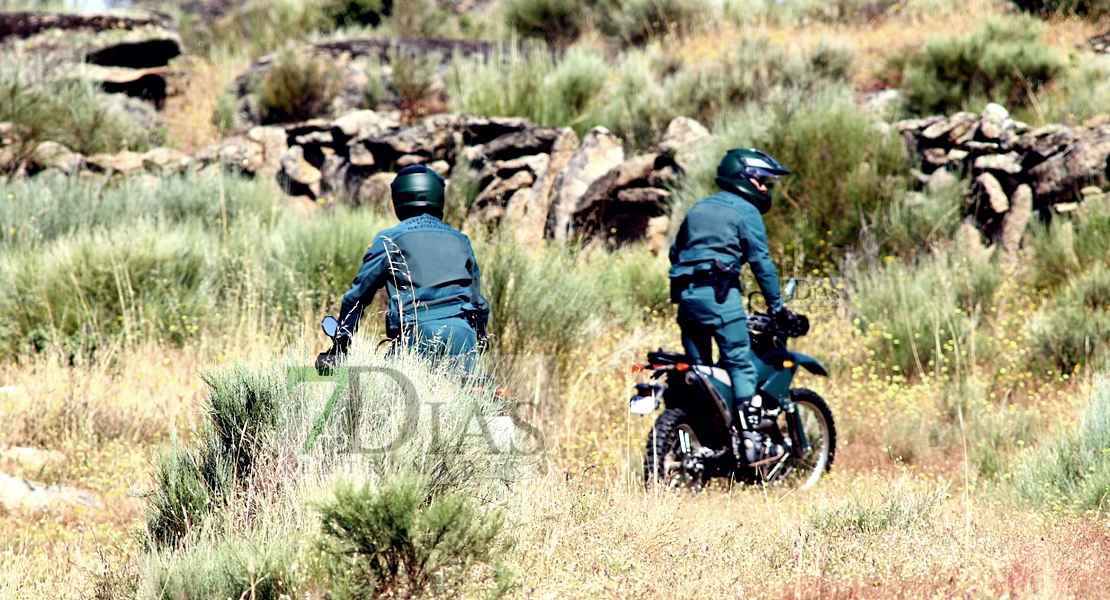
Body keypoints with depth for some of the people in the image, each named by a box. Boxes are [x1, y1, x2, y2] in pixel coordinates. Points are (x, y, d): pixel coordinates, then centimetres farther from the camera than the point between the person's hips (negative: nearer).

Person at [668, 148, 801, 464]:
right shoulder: (745, 212, 1)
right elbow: (760, 261, -4)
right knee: (741, 366, -10)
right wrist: (777, 307, -1)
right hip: (719, 294, -7)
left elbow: (676, 251, 27)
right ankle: (749, 436, -21)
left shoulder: (698, 209, 23)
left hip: (686, 295, 7)